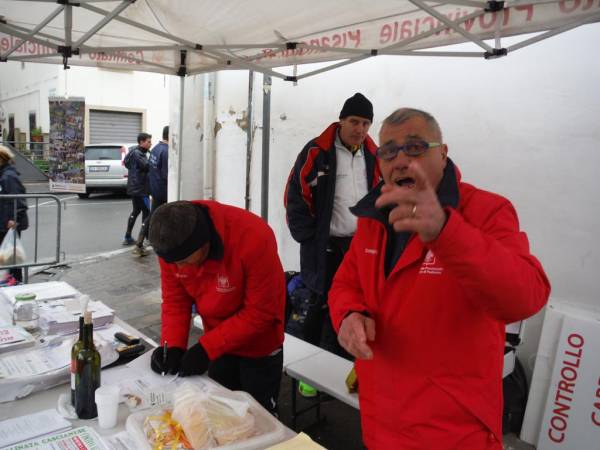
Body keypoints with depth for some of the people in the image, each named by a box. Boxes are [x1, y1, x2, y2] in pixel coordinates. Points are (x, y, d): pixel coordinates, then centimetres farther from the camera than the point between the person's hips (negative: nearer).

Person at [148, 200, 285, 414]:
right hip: (219, 343, 4)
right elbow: (175, 299, -6)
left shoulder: (253, 239, -34)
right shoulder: (171, 244, -18)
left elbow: (260, 312, -26)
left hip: (259, 346, -4)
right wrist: (172, 346, -20)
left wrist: (206, 348, -26)